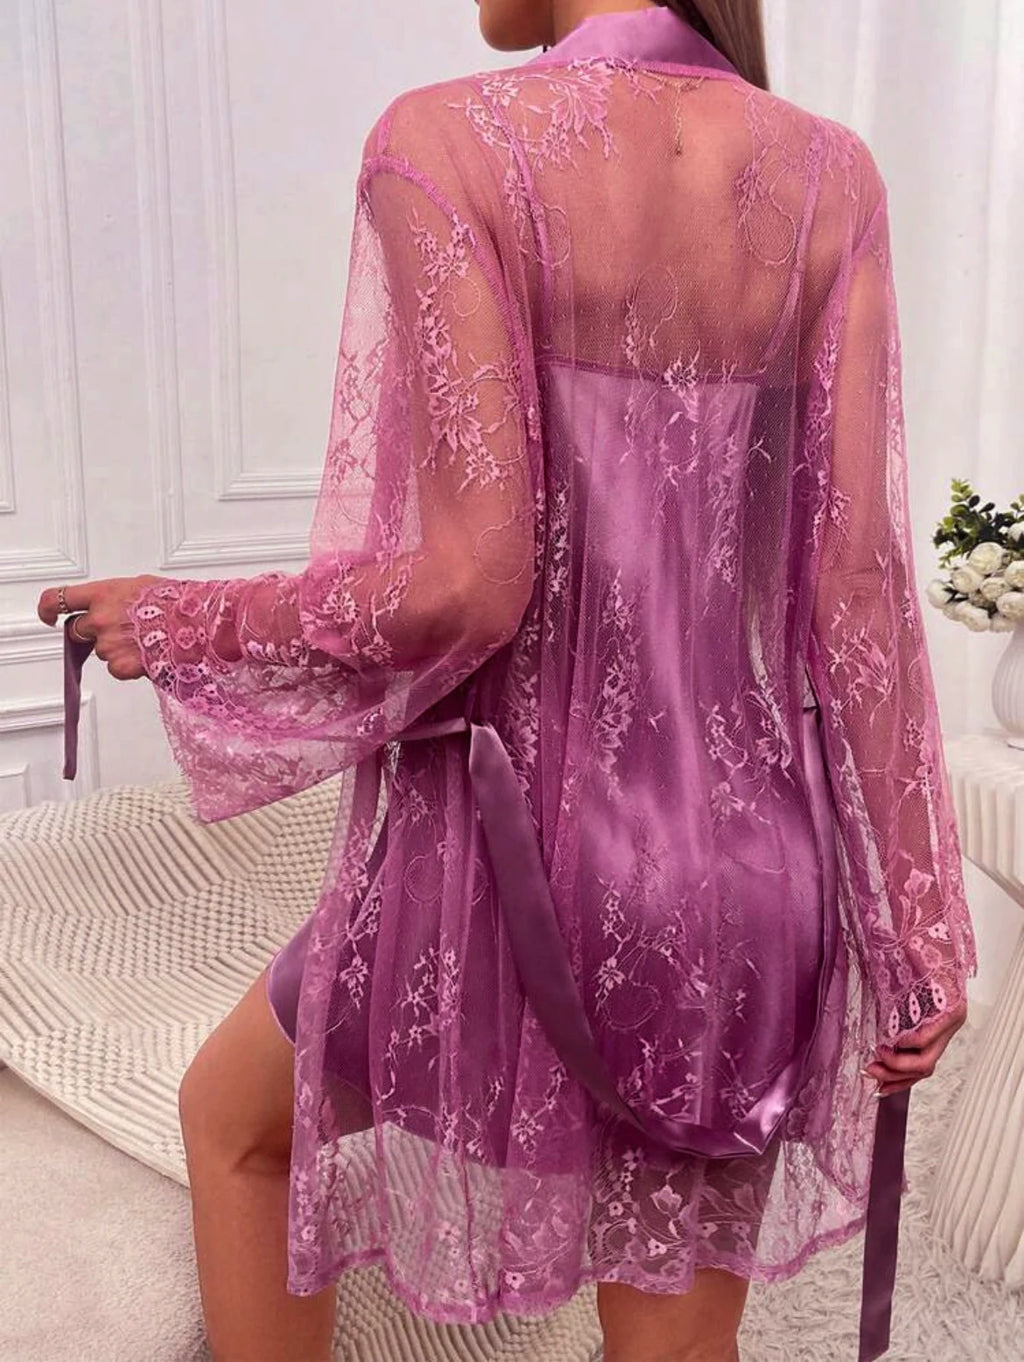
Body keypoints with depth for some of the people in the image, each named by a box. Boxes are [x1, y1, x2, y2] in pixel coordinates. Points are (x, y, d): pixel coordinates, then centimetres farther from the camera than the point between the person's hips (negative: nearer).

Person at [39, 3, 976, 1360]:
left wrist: (191, 623, -2)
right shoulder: (831, 173, 1)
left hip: (525, 843, -4)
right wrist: (918, 917, 5)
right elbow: (860, 582, -3)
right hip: (747, 851, 5)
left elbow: (469, 582, -18)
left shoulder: (450, 141, -12)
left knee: (235, 1115, 29)